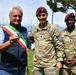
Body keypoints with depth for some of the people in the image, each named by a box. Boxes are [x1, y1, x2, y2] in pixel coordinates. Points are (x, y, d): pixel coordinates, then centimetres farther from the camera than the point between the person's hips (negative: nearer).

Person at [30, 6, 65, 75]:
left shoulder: (53, 28, -5)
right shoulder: (34, 30, 6)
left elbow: (59, 46, -5)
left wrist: (59, 60, -7)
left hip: (50, 64, -4)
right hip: (37, 64, 4)